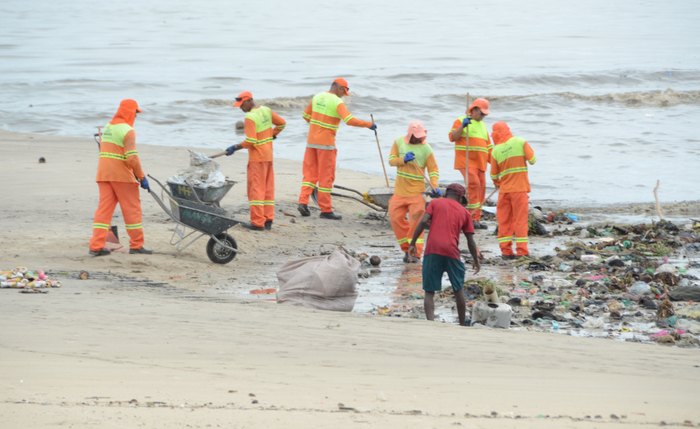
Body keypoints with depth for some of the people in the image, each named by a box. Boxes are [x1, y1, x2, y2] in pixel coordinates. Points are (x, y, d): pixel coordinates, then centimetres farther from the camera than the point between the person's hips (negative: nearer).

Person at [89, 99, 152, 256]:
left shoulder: (107, 127, 15)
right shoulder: (127, 130, -12)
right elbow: (132, 157, -19)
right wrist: (142, 177, -10)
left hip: (103, 174, 7)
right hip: (121, 175, -7)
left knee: (104, 208, 5)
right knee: (132, 208, 4)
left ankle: (96, 246, -1)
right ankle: (136, 245, 10)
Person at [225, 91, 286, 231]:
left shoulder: (250, 117, -19)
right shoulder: (266, 110, 5)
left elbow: (250, 141, -22)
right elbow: (281, 123, 16)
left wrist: (235, 147, -13)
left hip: (257, 157, -8)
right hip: (268, 155, 8)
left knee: (256, 189, -5)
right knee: (268, 189, 10)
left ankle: (257, 222, -7)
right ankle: (268, 220, 12)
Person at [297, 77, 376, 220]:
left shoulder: (317, 97, 8)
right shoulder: (337, 102, -13)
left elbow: (306, 116, 17)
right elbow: (350, 120, -24)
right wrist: (368, 124, -18)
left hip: (312, 141, 6)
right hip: (326, 143, -6)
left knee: (310, 173, 10)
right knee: (326, 176, 0)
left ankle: (303, 202, -5)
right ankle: (325, 210, 3)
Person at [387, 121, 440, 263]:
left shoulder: (426, 149, -7)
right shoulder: (399, 142, 2)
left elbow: (433, 170, -6)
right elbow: (391, 160, 1)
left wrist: (434, 187, -21)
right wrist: (403, 160, -19)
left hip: (417, 191, -4)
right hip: (400, 190, 4)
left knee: (416, 220, -11)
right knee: (395, 217, 2)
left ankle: (415, 252, -6)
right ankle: (407, 248, 16)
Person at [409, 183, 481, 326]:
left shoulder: (435, 203, 13)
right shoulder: (464, 212, 16)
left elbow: (423, 222, -3)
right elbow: (470, 240, 16)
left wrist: (412, 243, 1)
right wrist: (476, 260, 27)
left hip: (432, 251, -1)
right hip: (452, 253, 1)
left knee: (429, 292, 2)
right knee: (458, 290, 18)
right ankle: (462, 324, 26)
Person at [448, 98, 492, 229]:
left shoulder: (482, 125, 23)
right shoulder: (460, 121, 2)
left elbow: (488, 146, 24)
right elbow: (452, 137, -8)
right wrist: (462, 126, -21)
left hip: (480, 163, 8)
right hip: (466, 161, -8)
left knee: (481, 188, 4)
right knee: (473, 183, -22)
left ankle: (476, 218, 10)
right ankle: (473, 217, -22)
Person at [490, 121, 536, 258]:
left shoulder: (496, 151, 0)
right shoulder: (521, 143, -6)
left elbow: (494, 175, 7)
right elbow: (532, 159, -7)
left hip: (504, 190, 1)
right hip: (520, 188, -1)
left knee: (504, 220, 9)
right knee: (520, 219, 1)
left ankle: (506, 250, 5)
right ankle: (521, 250, -4)